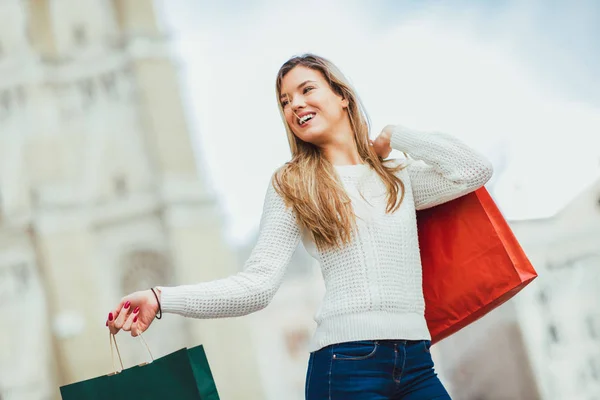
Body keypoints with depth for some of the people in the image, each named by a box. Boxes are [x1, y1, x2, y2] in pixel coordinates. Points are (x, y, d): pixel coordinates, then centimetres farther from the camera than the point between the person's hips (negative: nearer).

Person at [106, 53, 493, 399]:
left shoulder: (398, 178, 16)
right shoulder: (291, 185, 4)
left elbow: (474, 170, 3)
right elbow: (257, 285, -4)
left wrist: (394, 135, 13)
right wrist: (161, 299, -16)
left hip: (416, 364, 4)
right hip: (348, 362, -3)